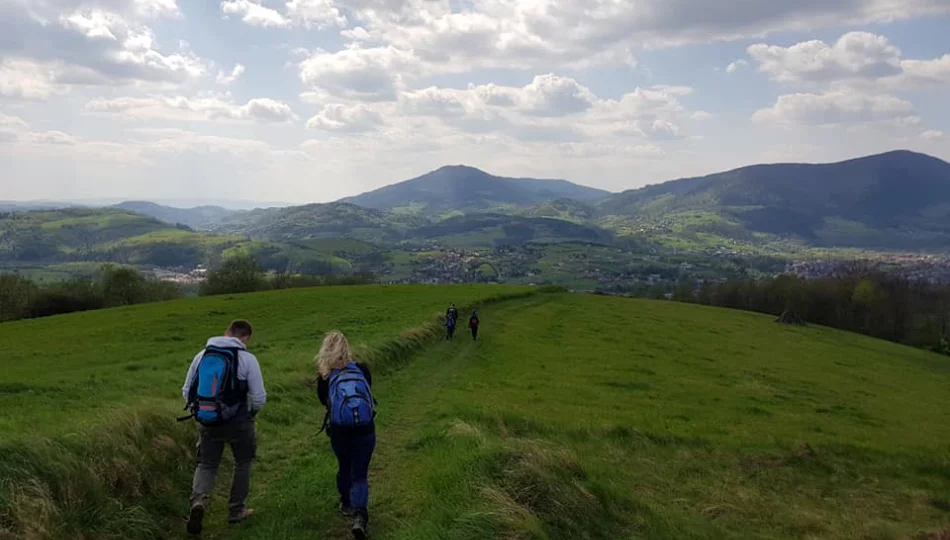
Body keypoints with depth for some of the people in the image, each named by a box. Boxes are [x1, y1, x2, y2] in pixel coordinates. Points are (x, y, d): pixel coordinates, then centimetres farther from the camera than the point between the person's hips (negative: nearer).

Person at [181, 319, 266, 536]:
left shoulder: (202, 355, 4)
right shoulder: (247, 358, -9)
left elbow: (186, 391, 10)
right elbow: (259, 398, -9)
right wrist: (251, 412, 13)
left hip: (207, 422, 3)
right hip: (238, 422, -3)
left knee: (206, 465, 16)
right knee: (243, 464, 19)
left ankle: (198, 501, -11)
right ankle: (236, 511, 24)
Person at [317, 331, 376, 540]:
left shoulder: (324, 376, -5)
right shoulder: (362, 369, -2)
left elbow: (324, 400, 11)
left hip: (339, 430, 1)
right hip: (365, 429, -1)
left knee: (344, 468, 24)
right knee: (360, 474, 5)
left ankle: (346, 505, 43)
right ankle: (359, 516, -14)